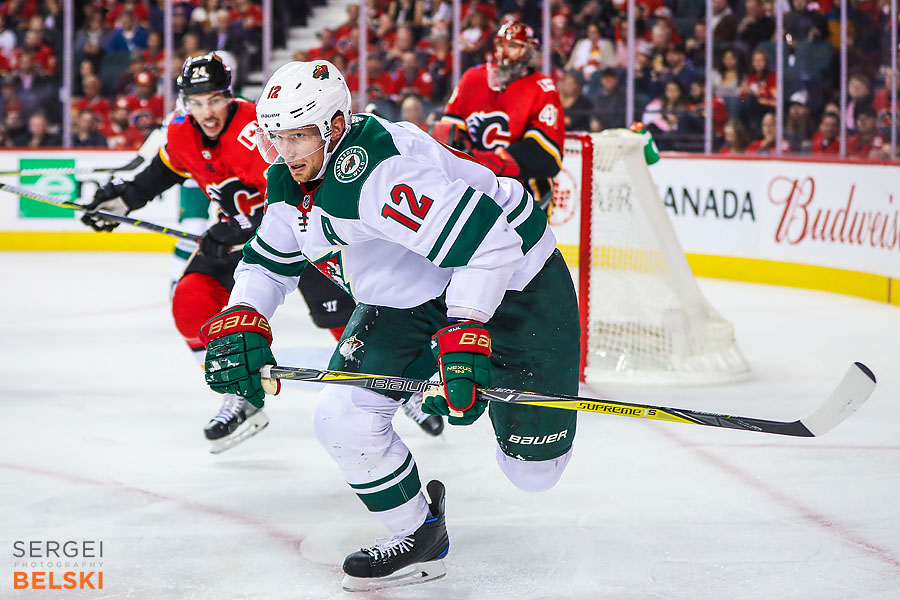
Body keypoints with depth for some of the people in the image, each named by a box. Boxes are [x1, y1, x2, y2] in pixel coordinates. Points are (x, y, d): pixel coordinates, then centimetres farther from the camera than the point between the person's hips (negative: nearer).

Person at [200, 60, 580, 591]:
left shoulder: (381, 172, -34)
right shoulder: (292, 184, -4)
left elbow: (487, 241, -38)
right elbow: (268, 264, 11)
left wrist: (463, 338, -41)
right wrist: (239, 321, -9)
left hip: (514, 282, -8)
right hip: (405, 297, 8)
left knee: (533, 470, -2)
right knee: (342, 416, -12)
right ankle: (419, 536, 10)